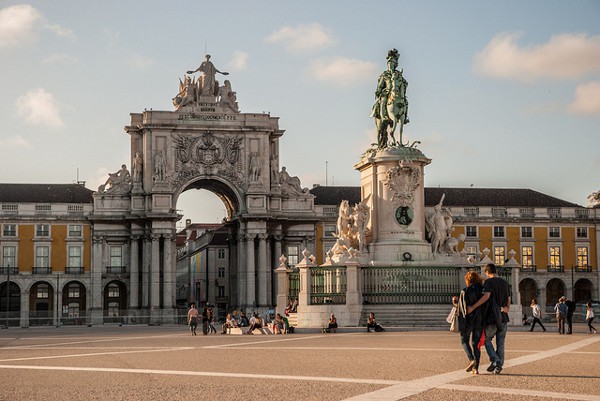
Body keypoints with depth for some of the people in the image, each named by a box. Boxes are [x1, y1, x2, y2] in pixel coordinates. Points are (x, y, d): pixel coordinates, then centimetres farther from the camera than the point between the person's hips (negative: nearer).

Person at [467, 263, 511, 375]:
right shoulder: (505, 283, 12)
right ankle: (499, 366, 7)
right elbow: (508, 300, 13)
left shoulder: (489, 282, -8)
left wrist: (473, 307, -22)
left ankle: (495, 360, -10)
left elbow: (486, 296, -22)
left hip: (492, 316, -5)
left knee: (487, 339, 8)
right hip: (503, 317, 5)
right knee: (500, 342, 9)